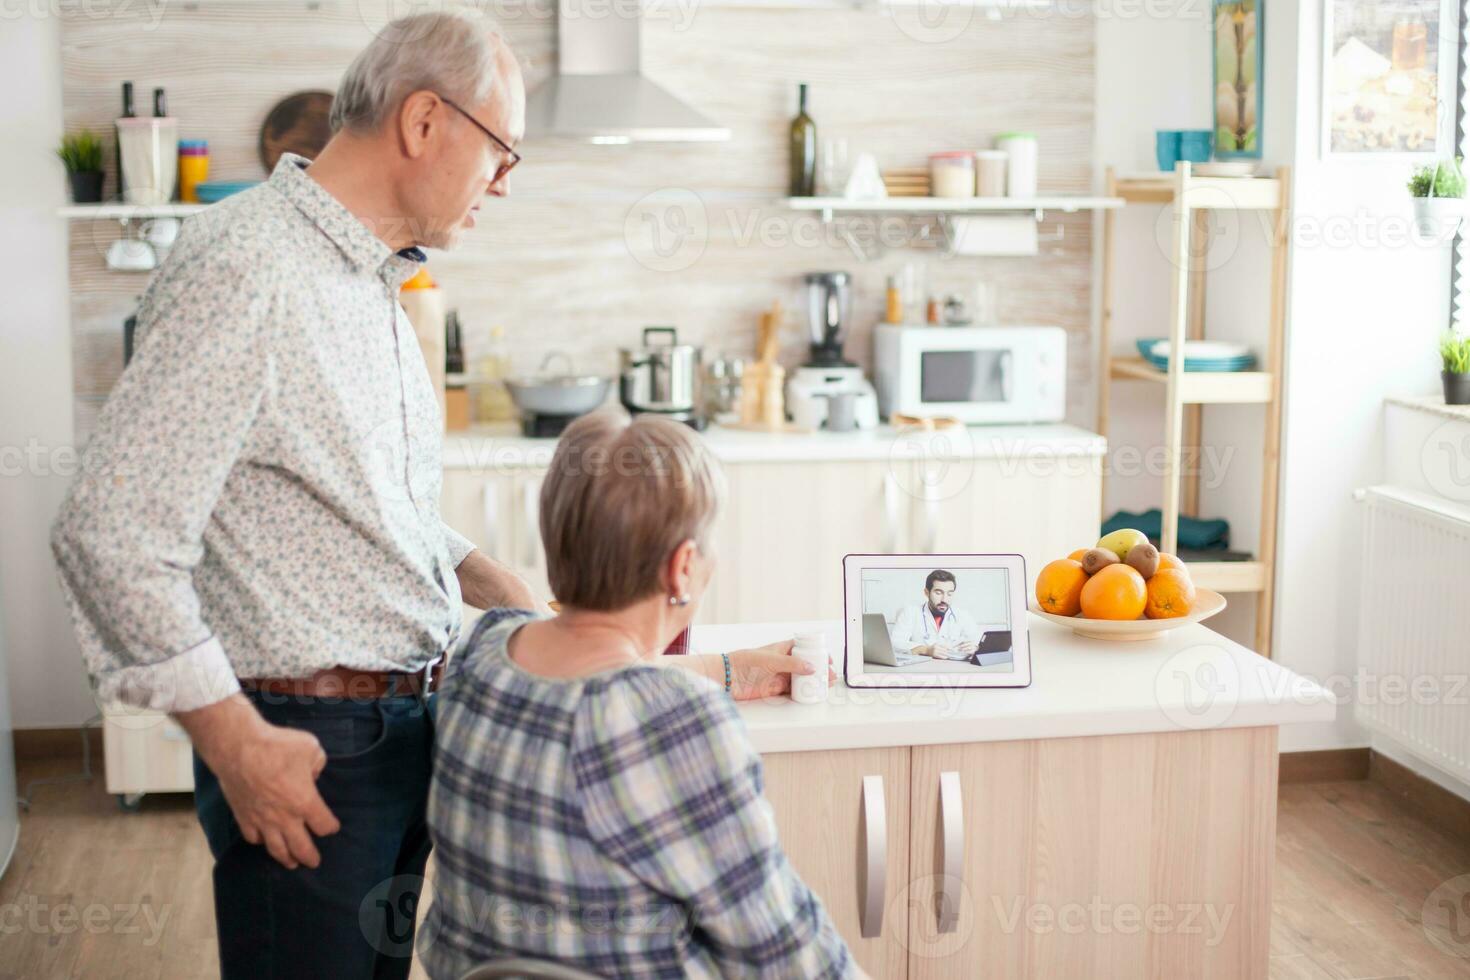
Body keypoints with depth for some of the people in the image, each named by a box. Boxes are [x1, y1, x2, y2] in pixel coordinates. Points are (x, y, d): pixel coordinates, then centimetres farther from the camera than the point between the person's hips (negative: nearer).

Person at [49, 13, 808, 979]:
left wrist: (484, 576, 10)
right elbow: (113, 534, -23)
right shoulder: (245, 269, -19)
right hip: (307, 749, -9)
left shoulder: (369, 279, 12)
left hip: (404, 720, 9)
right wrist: (235, 742, -21)